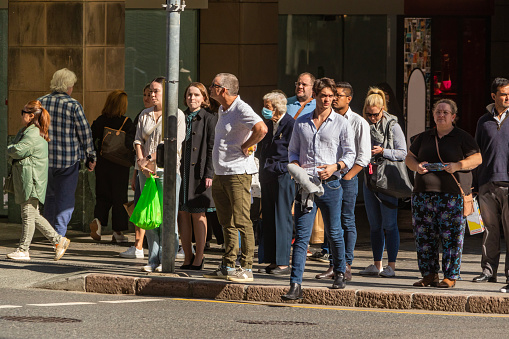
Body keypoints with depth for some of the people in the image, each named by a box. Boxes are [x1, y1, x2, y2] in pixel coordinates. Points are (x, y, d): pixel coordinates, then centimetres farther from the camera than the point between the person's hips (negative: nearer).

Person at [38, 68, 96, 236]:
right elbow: (85, 133, -7)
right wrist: (90, 157, 5)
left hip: (44, 159, 4)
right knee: (65, 197, 4)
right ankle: (59, 234, 0)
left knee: (50, 195, 19)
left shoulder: (41, 102, 2)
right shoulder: (73, 105, -11)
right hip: (68, 159, -4)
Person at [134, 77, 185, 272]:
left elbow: (174, 144, -10)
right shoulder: (145, 115, 16)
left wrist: (153, 160, -13)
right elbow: (138, 140, 11)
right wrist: (141, 161, -6)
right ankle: (153, 260, 6)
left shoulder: (177, 115, -2)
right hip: (147, 171, 5)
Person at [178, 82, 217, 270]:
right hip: (181, 170, 5)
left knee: (198, 214, -2)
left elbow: (212, 149, -5)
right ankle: (188, 257, 10)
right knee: (182, 214, 4)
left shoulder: (209, 119, -1)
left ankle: (199, 257, 5)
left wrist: (209, 174, -12)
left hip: (199, 172, -5)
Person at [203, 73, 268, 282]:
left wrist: (245, 147, -18)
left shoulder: (241, 110, -15)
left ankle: (246, 268, -7)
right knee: (227, 223, 12)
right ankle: (228, 267, 17)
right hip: (220, 174, 10)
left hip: (238, 173, -10)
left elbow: (261, 129, -31)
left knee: (242, 222, -8)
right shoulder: (222, 110, 15)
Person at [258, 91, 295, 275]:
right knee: (268, 220, 8)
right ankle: (272, 261, 13)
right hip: (267, 175, 8)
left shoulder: (291, 124, -9)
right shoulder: (268, 124, 13)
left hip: (283, 175, -8)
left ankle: (283, 263, -3)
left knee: (282, 219, -5)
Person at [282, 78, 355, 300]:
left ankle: (339, 274, 30)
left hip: (330, 184, -1)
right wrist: (296, 167, -3)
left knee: (334, 233, 8)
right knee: (301, 235, -6)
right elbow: (293, 150, 18)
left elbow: (350, 154, 3)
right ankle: (295, 285, -11)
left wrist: (335, 167, -15)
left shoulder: (341, 123, 4)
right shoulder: (301, 123, 12)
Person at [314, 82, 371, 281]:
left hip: (347, 177, -4)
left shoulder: (358, 123, -1)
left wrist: (347, 175, -11)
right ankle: (333, 266, 6)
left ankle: (346, 266, -1)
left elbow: (364, 156, -4)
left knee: (347, 222, -3)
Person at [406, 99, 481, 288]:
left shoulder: (462, 138, 4)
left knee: (451, 237, -6)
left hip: (452, 194, -4)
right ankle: (429, 275, 9)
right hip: (424, 193, 4)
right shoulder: (424, 138, 17)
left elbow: (477, 158, 0)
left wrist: (457, 165, -16)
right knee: (424, 236, 2)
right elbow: (409, 157, 19)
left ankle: (450, 277, -2)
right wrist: (416, 166, -4)